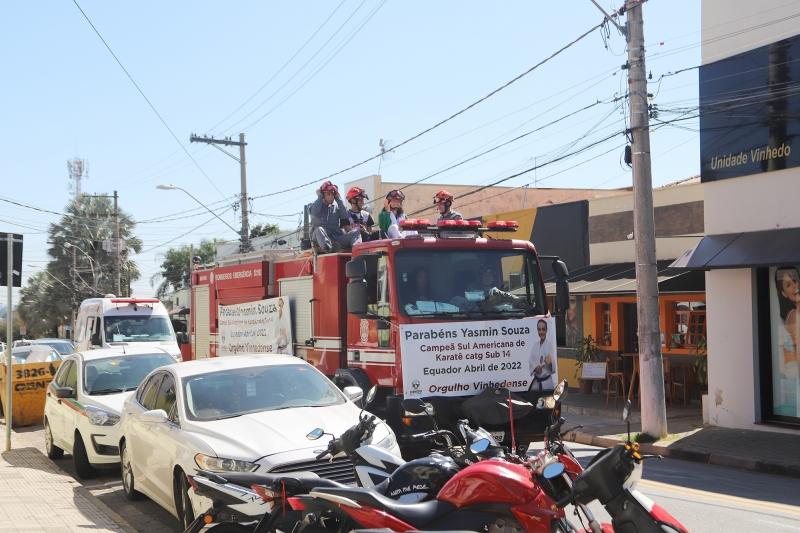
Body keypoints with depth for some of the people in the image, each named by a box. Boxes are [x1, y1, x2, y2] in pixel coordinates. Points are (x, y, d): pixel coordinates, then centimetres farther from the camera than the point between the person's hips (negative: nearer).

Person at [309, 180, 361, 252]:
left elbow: (345, 217, 0)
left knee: (355, 232, -20)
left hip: (336, 236, 3)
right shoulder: (315, 205, 13)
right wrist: (319, 197, -1)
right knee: (319, 229, -35)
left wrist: (338, 199, 3)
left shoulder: (337, 206, 20)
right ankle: (328, 249, -65)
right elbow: (315, 214, -13)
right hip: (319, 237, -3)